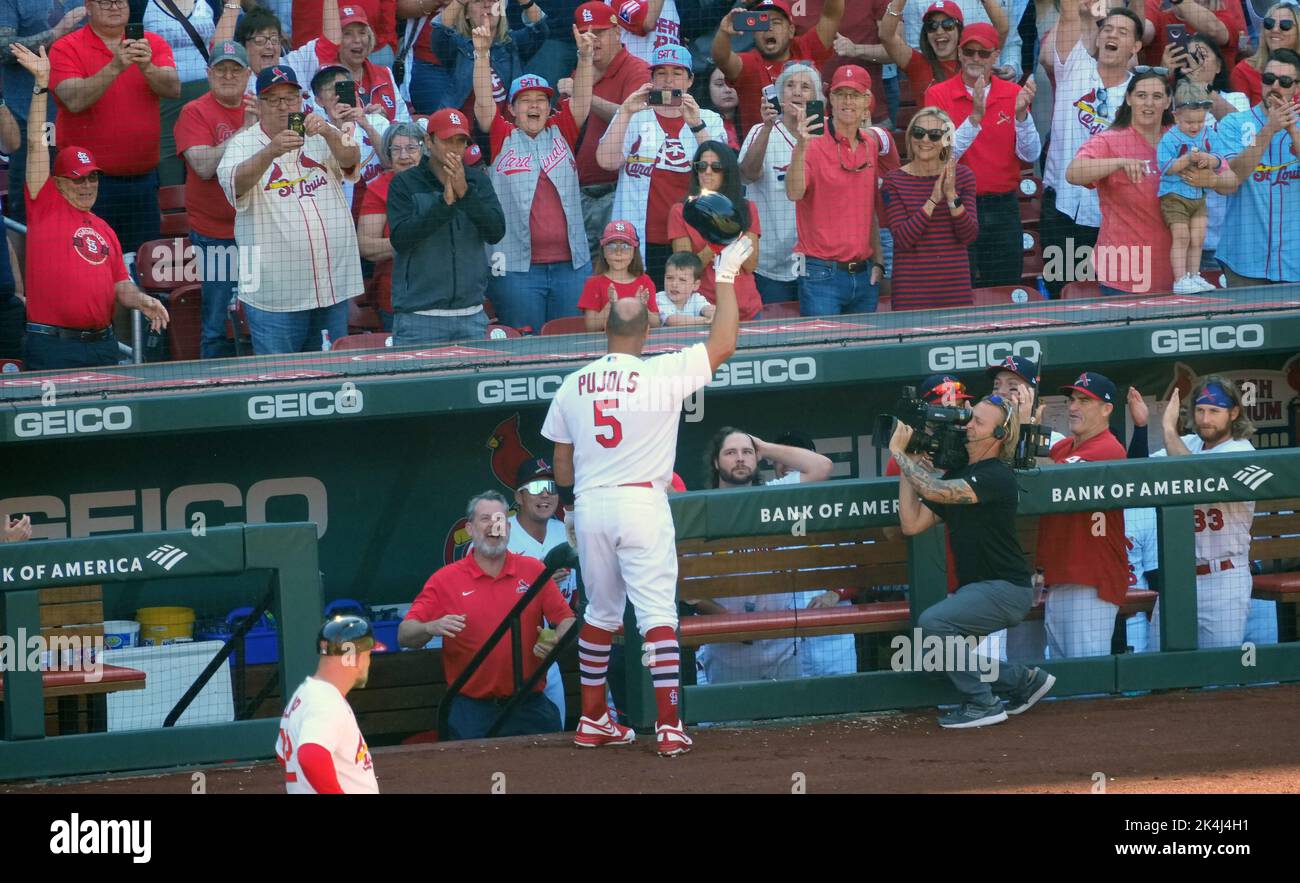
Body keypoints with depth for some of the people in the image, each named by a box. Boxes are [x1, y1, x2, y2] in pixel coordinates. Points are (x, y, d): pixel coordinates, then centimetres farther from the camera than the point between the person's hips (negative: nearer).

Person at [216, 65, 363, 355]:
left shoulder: (322, 137, 10)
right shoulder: (243, 144, 0)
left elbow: (351, 158, -9)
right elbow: (235, 181, -20)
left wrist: (327, 132, -30)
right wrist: (270, 152, -38)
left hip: (332, 285, 3)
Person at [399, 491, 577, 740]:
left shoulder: (534, 571, 9)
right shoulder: (445, 580, 3)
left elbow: (567, 620, 8)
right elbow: (404, 635, -2)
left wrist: (555, 642, -15)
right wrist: (433, 628, -24)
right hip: (471, 708, -2)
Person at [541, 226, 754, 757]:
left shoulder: (573, 386, 5)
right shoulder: (661, 374, -9)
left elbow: (561, 459, 13)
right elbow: (723, 344, -7)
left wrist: (568, 506, 27)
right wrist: (726, 279, 0)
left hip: (590, 506, 4)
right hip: (642, 503, -4)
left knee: (601, 613, 17)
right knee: (657, 613, -5)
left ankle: (592, 721, 21)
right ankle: (669, 726, -13)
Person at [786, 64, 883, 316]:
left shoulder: (870, 146, 11)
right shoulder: (814, 143, -8)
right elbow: (794, 193, -23)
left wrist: (877, 262, 11)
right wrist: (800, 148, -36)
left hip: (864, 275, 6)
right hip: (823, 274, -6)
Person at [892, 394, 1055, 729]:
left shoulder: (997, 477, -17)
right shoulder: (957, 477, 11)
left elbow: (934, 491, -30)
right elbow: (912, 524, 6)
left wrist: (899, 452, -19)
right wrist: (908, 464, 2)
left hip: (1006, 588, -10)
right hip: (975, 588, 10)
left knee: (934, 622, -25)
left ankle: (981, 704, -14)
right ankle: (1023, 681, 21)